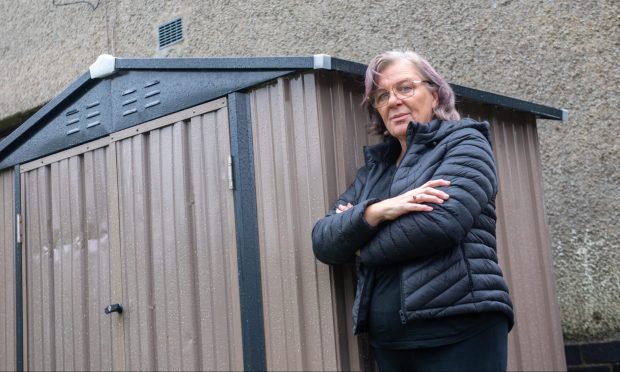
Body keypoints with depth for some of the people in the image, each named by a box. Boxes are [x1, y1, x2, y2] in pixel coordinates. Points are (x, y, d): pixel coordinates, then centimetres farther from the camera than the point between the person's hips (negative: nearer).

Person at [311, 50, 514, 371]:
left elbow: (440, 221, -17)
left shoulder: (464, 143, 1)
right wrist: (376, 211, -15)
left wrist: (364, 247, -2)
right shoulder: (374, 168, 17)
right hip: (388, 340, 6)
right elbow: (323, 241, 4)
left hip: (460, 333, -5)